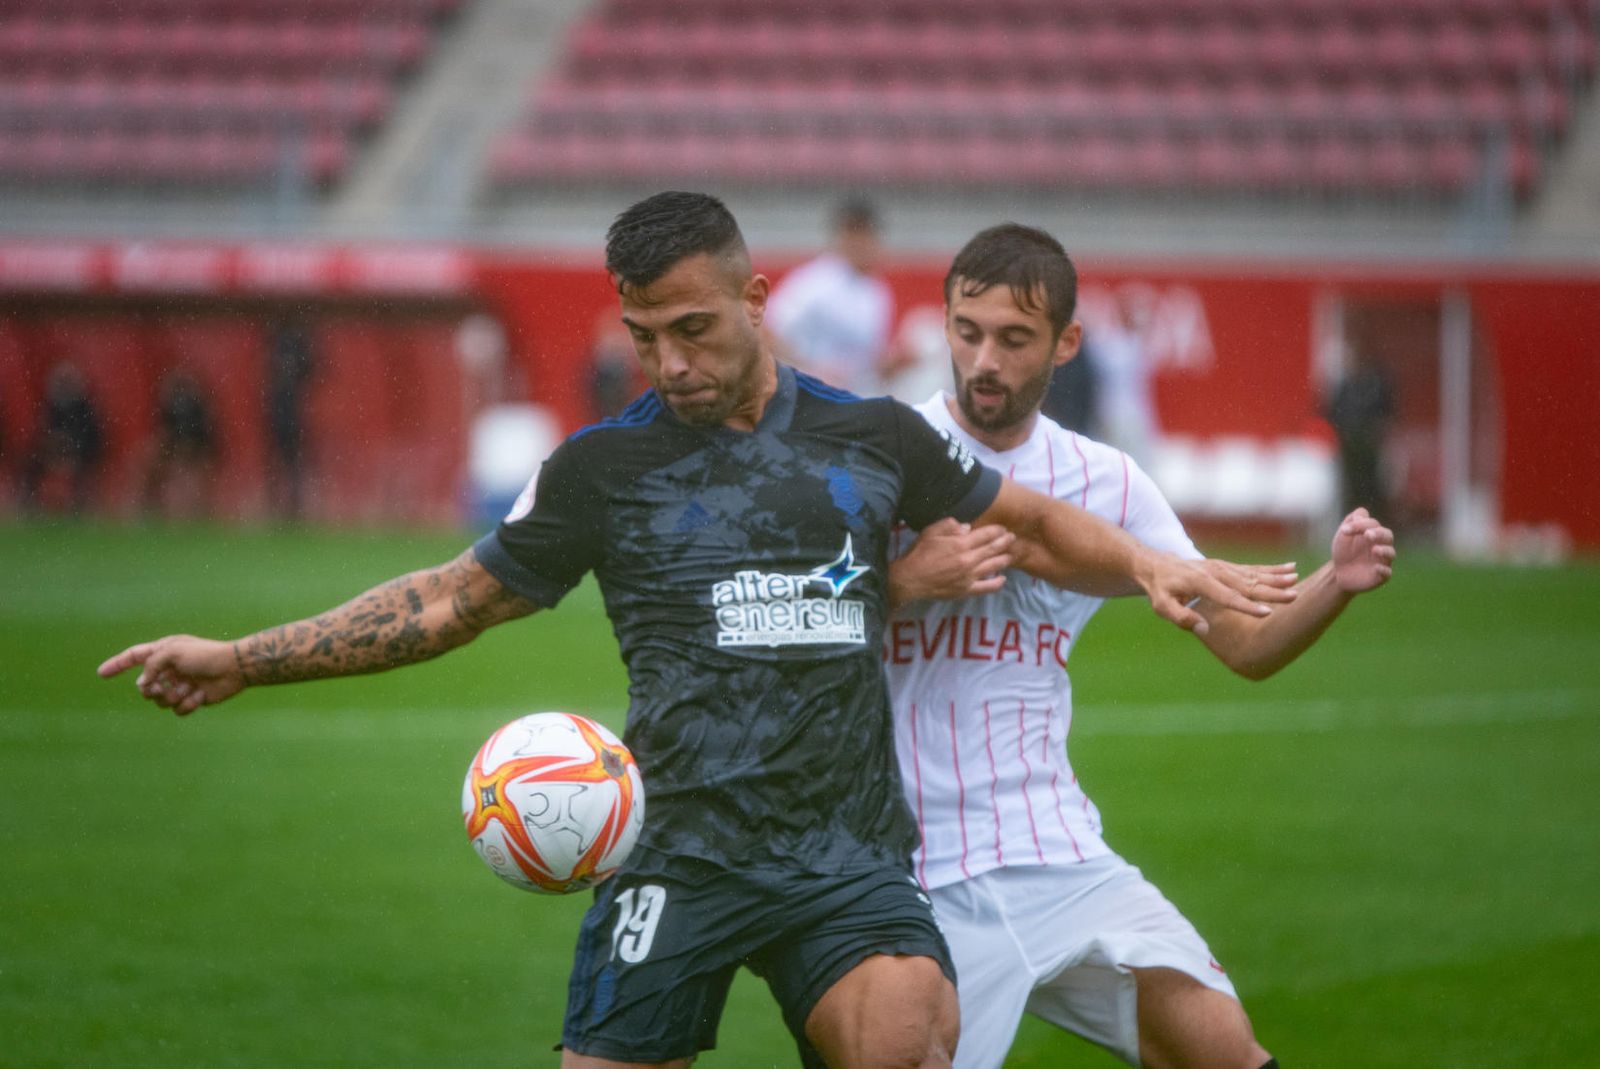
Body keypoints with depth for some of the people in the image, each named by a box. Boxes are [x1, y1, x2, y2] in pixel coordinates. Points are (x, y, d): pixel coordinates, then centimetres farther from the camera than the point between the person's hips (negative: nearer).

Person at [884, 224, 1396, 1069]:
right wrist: (901, 583, -20)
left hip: (1060, 858, 3)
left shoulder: (1107, 483, 9)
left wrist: (1335, 584, -7)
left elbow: (1244, 642, 11)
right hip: (913, 874, -3)